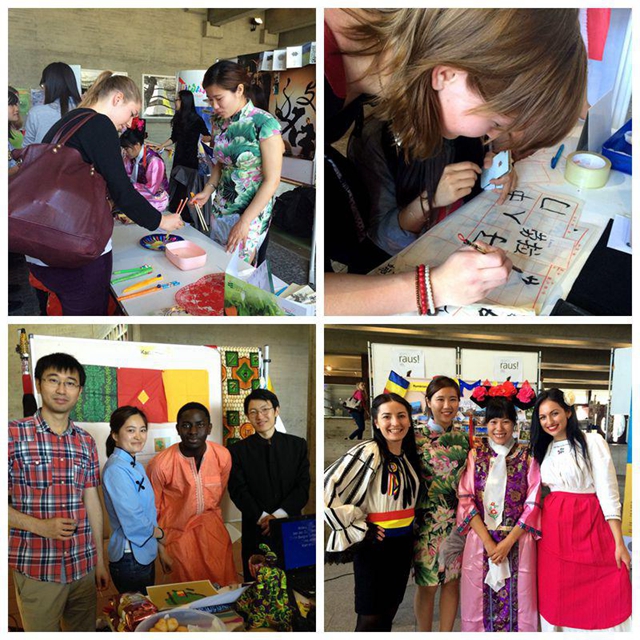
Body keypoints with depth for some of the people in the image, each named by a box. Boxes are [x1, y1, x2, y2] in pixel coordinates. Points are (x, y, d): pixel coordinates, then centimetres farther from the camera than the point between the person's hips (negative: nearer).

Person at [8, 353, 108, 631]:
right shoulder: (13, 434, -7)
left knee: (86, 631, 15)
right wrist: (40, 526, -19)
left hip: (84, 566, 5)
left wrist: (100, 561, 13)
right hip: (36, 569, -4)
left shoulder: (86, 442, 8)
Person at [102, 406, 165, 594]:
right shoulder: (116, 469, -20)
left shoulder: (134, 466, 9)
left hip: (144, 553, 9)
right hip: (131, 556, -9)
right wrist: (160, 534, -7)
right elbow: (133, 520, -23)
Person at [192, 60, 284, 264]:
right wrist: (207, 191, -1)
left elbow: (271, 180, -18)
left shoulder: (265, 124, -19)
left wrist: (244, 221, -19)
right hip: (220, 208, 6)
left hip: (251, 213, -6)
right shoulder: (220, 121, 2)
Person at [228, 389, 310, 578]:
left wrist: (279, 515, -15)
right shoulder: (238, 450, 3)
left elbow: (303, 486, -1)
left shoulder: (297, 444, 6)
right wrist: (263, 518, -17)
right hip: (255, 532, -1)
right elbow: (238, 491, -4)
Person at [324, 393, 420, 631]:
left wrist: (410, 528, 12)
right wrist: (358, 529, -18)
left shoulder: (409, 456, 6)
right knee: (371, 618, 0)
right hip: (373, 544, -7)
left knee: (389, 612, 17)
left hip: (403, 544, 7)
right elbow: (326, 489, -23)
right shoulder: (366, 453, -17)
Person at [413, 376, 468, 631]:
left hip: (458, 520, 4)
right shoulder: (416, 435, -8)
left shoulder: (463, 438, 6)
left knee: (453, 580, 11)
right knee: (428, 584, 5)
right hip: (427, 521, -4)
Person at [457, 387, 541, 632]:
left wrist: (508, 542, -10)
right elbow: (465, 499, -3)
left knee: (516, 600, 3)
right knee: (479, 601, 5)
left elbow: (533, 503, -3)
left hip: (517, 540, -1)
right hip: (480, 540, 1)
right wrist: (488, 542, -10)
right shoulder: (475, 454, 2)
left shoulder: (527, 456, 0)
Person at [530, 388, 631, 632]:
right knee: (557, 597, 9)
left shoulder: (592, 442, -6)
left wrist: (619, 543, -12)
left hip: (589, 525, -5)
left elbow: (608, 492, -9)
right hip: (553, 529, 5)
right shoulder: (544, 449, 12)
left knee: (603, 600, -3)